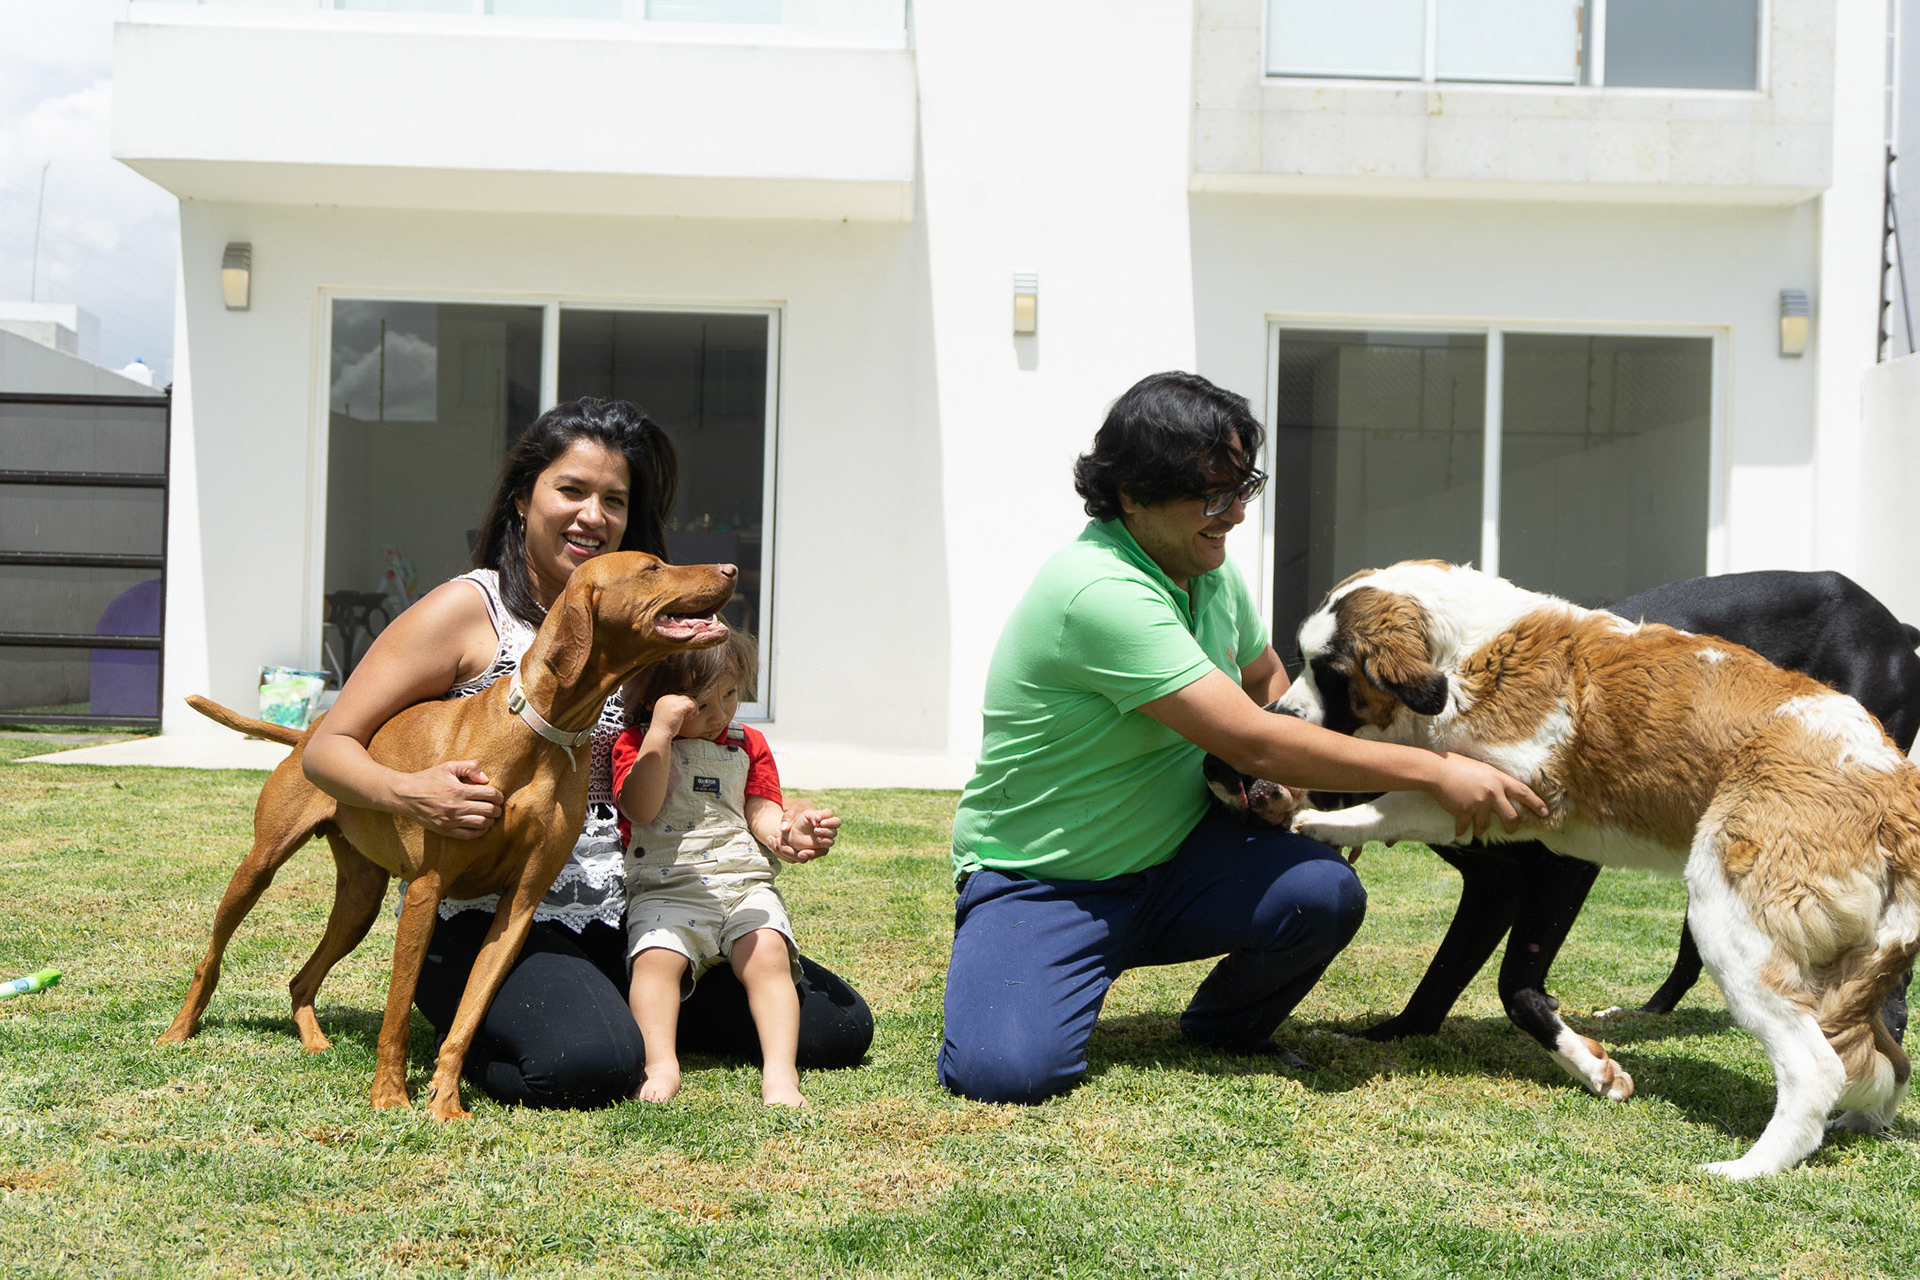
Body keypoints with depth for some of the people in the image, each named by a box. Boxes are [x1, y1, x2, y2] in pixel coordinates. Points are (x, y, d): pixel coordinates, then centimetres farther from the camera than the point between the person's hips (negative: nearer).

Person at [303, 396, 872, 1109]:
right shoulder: (470, 610, -2)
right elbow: (328, 747, -4)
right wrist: (409, 794, -26)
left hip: (619, 917, 6)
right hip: (483, 916, -6)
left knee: (839, 1025, -1)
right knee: (592, 1064, -37)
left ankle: (614, 1005, 14)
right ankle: (468, 1025, -2)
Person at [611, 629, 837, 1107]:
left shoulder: (747, 745, 18)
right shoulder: (635, 744, 5)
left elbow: (760, 810, 11)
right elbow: (640, 809, -12)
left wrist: (784, 833, -13)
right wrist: (661, 733, -18)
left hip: (745, 884, 2)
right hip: (665, 890, -2)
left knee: (768, 953, -25)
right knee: (655, 956, -30)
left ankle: (780, 1072, -30)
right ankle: (661, 1067, -34)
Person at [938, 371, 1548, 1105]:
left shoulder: (1208, 570, 3)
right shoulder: (1101, 594, -26)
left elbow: (1265, 680, 22)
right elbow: (1252, 743, -27)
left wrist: (1278, 776, -2)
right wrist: (1435, 772, -23)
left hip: (1176, 857, 7)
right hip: (1038, 882, -6)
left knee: (1323, 893, -23)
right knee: (1007, 1072, -30)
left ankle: (1226, 1028, 9)